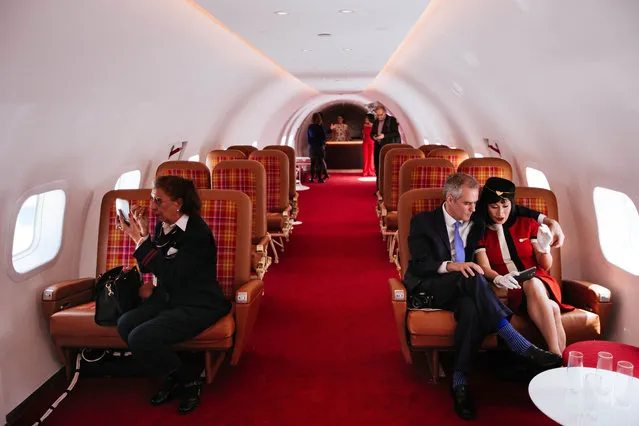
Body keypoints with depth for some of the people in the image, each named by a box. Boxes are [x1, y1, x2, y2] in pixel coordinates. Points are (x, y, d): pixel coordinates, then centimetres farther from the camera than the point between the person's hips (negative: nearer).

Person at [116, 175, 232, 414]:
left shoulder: (198, 233, -22)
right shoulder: (162, 225, 1)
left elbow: (170, 275, -27)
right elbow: (149, 267, 8)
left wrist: (142, 239, -23)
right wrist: (140, 235, -6)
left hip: (198, 305, -8)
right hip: (168, 298, 8)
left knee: (141, 338, -22)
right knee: (125, 324, -12)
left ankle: (188, 380, 4)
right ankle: (173, 377, 7)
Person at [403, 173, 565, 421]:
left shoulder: (476, 222, 13)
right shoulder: (423, 222, 0)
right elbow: (419, 265, -10)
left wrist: (545, 219, 13)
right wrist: (451, 265, -27)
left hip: (462, 291, 4)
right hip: (429, 289, -4)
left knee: (471, 307, -36)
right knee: (471, 278, -36)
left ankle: (459, 381, -30)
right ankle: (522, 346, -36)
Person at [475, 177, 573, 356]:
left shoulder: (528, 224, 12)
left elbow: (545, 266, 9)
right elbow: (484, 267, -6)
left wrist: (543, 248, -14)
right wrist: (498, 279, -30)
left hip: (538, 283, 2)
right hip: (510, 290, -2)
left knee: (532, 284, -38)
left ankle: (556, 354, -39)